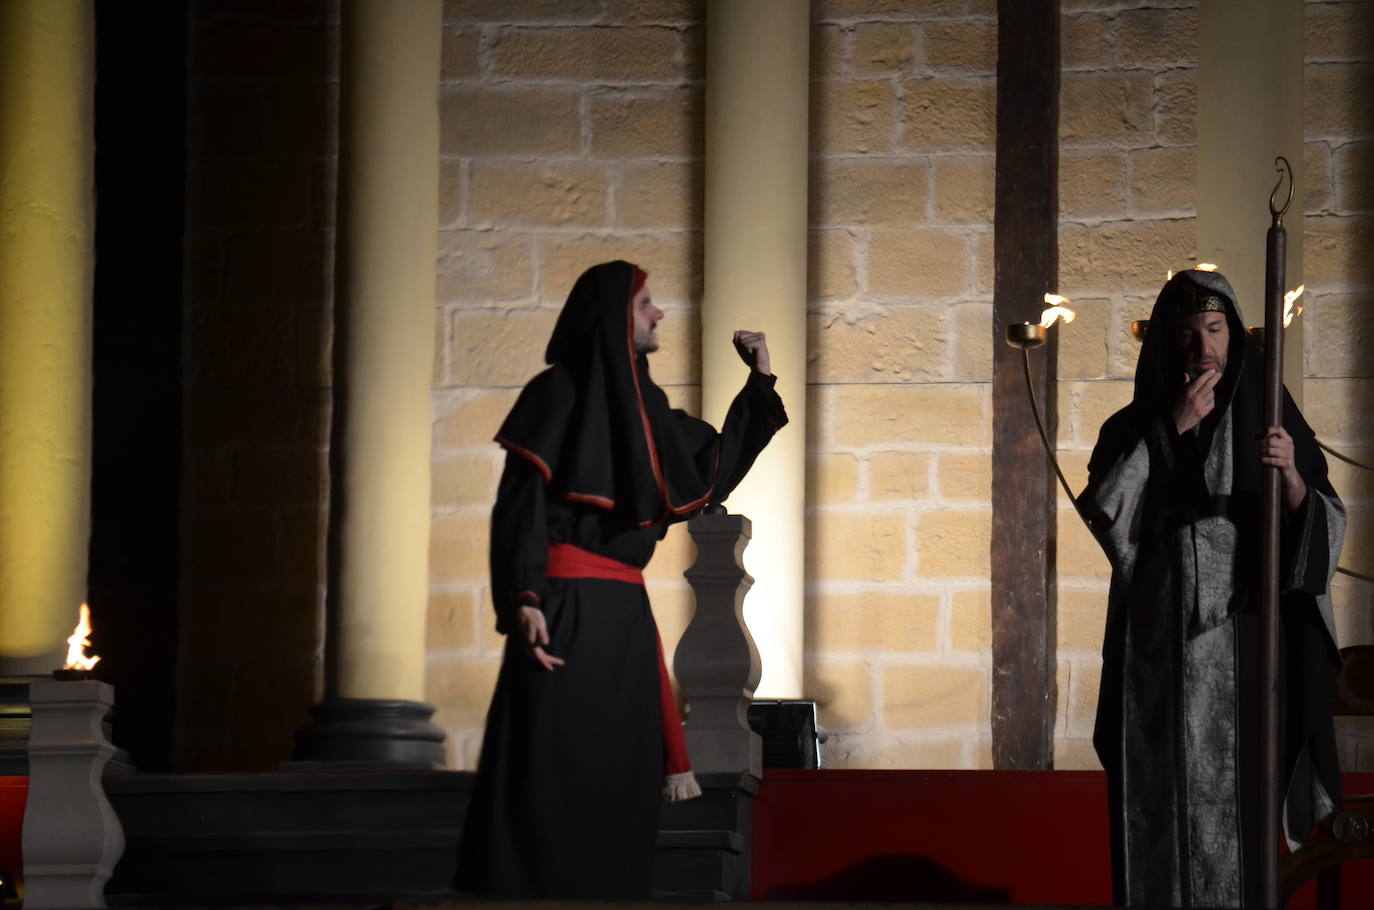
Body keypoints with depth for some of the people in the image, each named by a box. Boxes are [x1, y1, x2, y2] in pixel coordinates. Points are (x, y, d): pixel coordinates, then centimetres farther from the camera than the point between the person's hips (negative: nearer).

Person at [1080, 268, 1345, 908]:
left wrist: (1292, 476, -22)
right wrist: (1168, 432, -10)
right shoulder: (1132, 429, 9)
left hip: (1244, 646, 0)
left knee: (1241, 796, -7)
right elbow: (1103, 517, -7)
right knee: (1163, 805, -6)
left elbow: (1323, 531, -1)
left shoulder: (1268, 420, 7)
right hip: (1161, 655, 1)